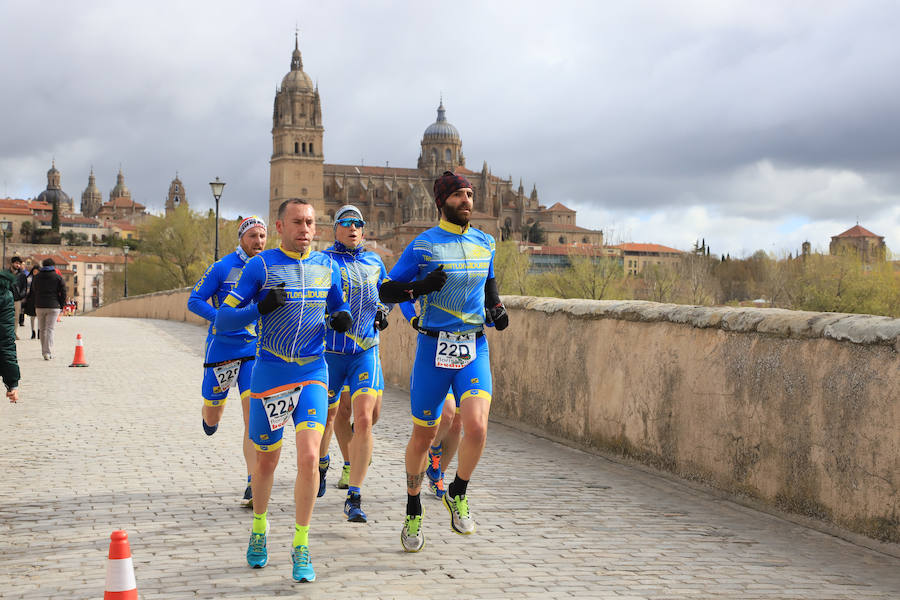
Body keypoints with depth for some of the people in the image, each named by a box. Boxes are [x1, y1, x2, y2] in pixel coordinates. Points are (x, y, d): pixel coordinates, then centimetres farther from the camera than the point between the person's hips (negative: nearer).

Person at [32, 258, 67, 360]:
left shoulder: (36, 277, 10)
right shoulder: (58, 277, -1)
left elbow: (34, 292, 14)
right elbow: (63, 293, -3)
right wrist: (61, 305, 5)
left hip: (39, 306, 3)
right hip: (53, 306, -3)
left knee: (42, 330, 13)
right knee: (50, 329, -4)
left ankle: (45, 351, 19)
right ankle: (48, 353, -12)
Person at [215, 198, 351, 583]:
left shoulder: (327, 267, 7)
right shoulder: (260, 266, -4)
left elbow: (339, 308, 22)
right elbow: (222, 320, -6)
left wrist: (343, 319, -2)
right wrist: (260, 308, -24)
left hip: (312, 374, 1)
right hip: (269, 374, -1)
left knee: (308, 457, -15)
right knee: (266, 462, 10)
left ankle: (301, 548, -1)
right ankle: (259, 528, 38)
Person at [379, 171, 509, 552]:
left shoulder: (484, 243, 10)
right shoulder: (423, 245, -4)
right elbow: (386, 291, -3)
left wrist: (497, 308, 8)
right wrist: (421, 287, -20)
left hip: (474, 348, 3)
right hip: (433, 348, -2)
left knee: (476, 427, -18)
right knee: (423, 435, 6)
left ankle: (457, 495, 10)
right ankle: (413, 512, 27)